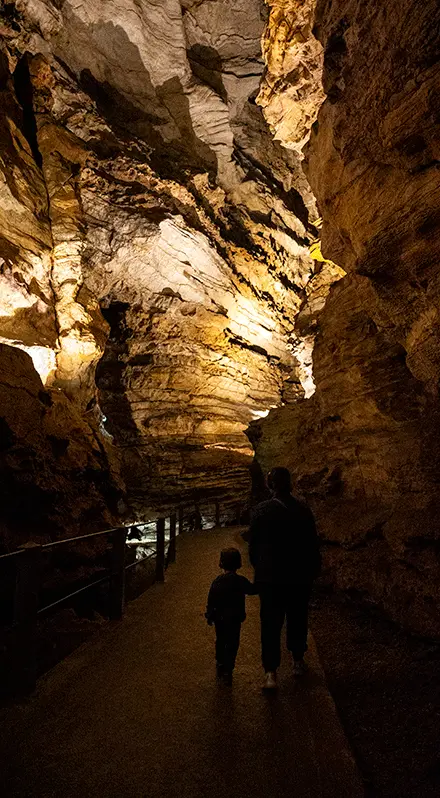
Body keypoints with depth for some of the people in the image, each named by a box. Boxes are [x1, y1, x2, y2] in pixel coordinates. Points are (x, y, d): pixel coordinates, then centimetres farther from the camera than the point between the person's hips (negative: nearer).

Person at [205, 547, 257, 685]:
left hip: (219, 618, 3)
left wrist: (210, 616, 8)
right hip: (234, 619, -3)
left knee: (220, 642, 21)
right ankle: (227, 671, 8)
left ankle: (220, 665, 36)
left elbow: (211, 600, -3)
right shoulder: (240, 581, -16)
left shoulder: (217, 581, -8)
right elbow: (252, 590, -3)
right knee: (232, 645, 9)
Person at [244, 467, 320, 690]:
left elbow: (253, 545, -5)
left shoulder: (261, 511, -14)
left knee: (270, 624, 8)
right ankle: (298, 661, 36)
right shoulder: (304, 511, -9)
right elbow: (313, 546, -1)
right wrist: (312, 571, 14)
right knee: (297, 620, 20)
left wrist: (258, 568, 12)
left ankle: (271, 673, 7)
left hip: (270, 578, -2)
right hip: (300, 578, 2)